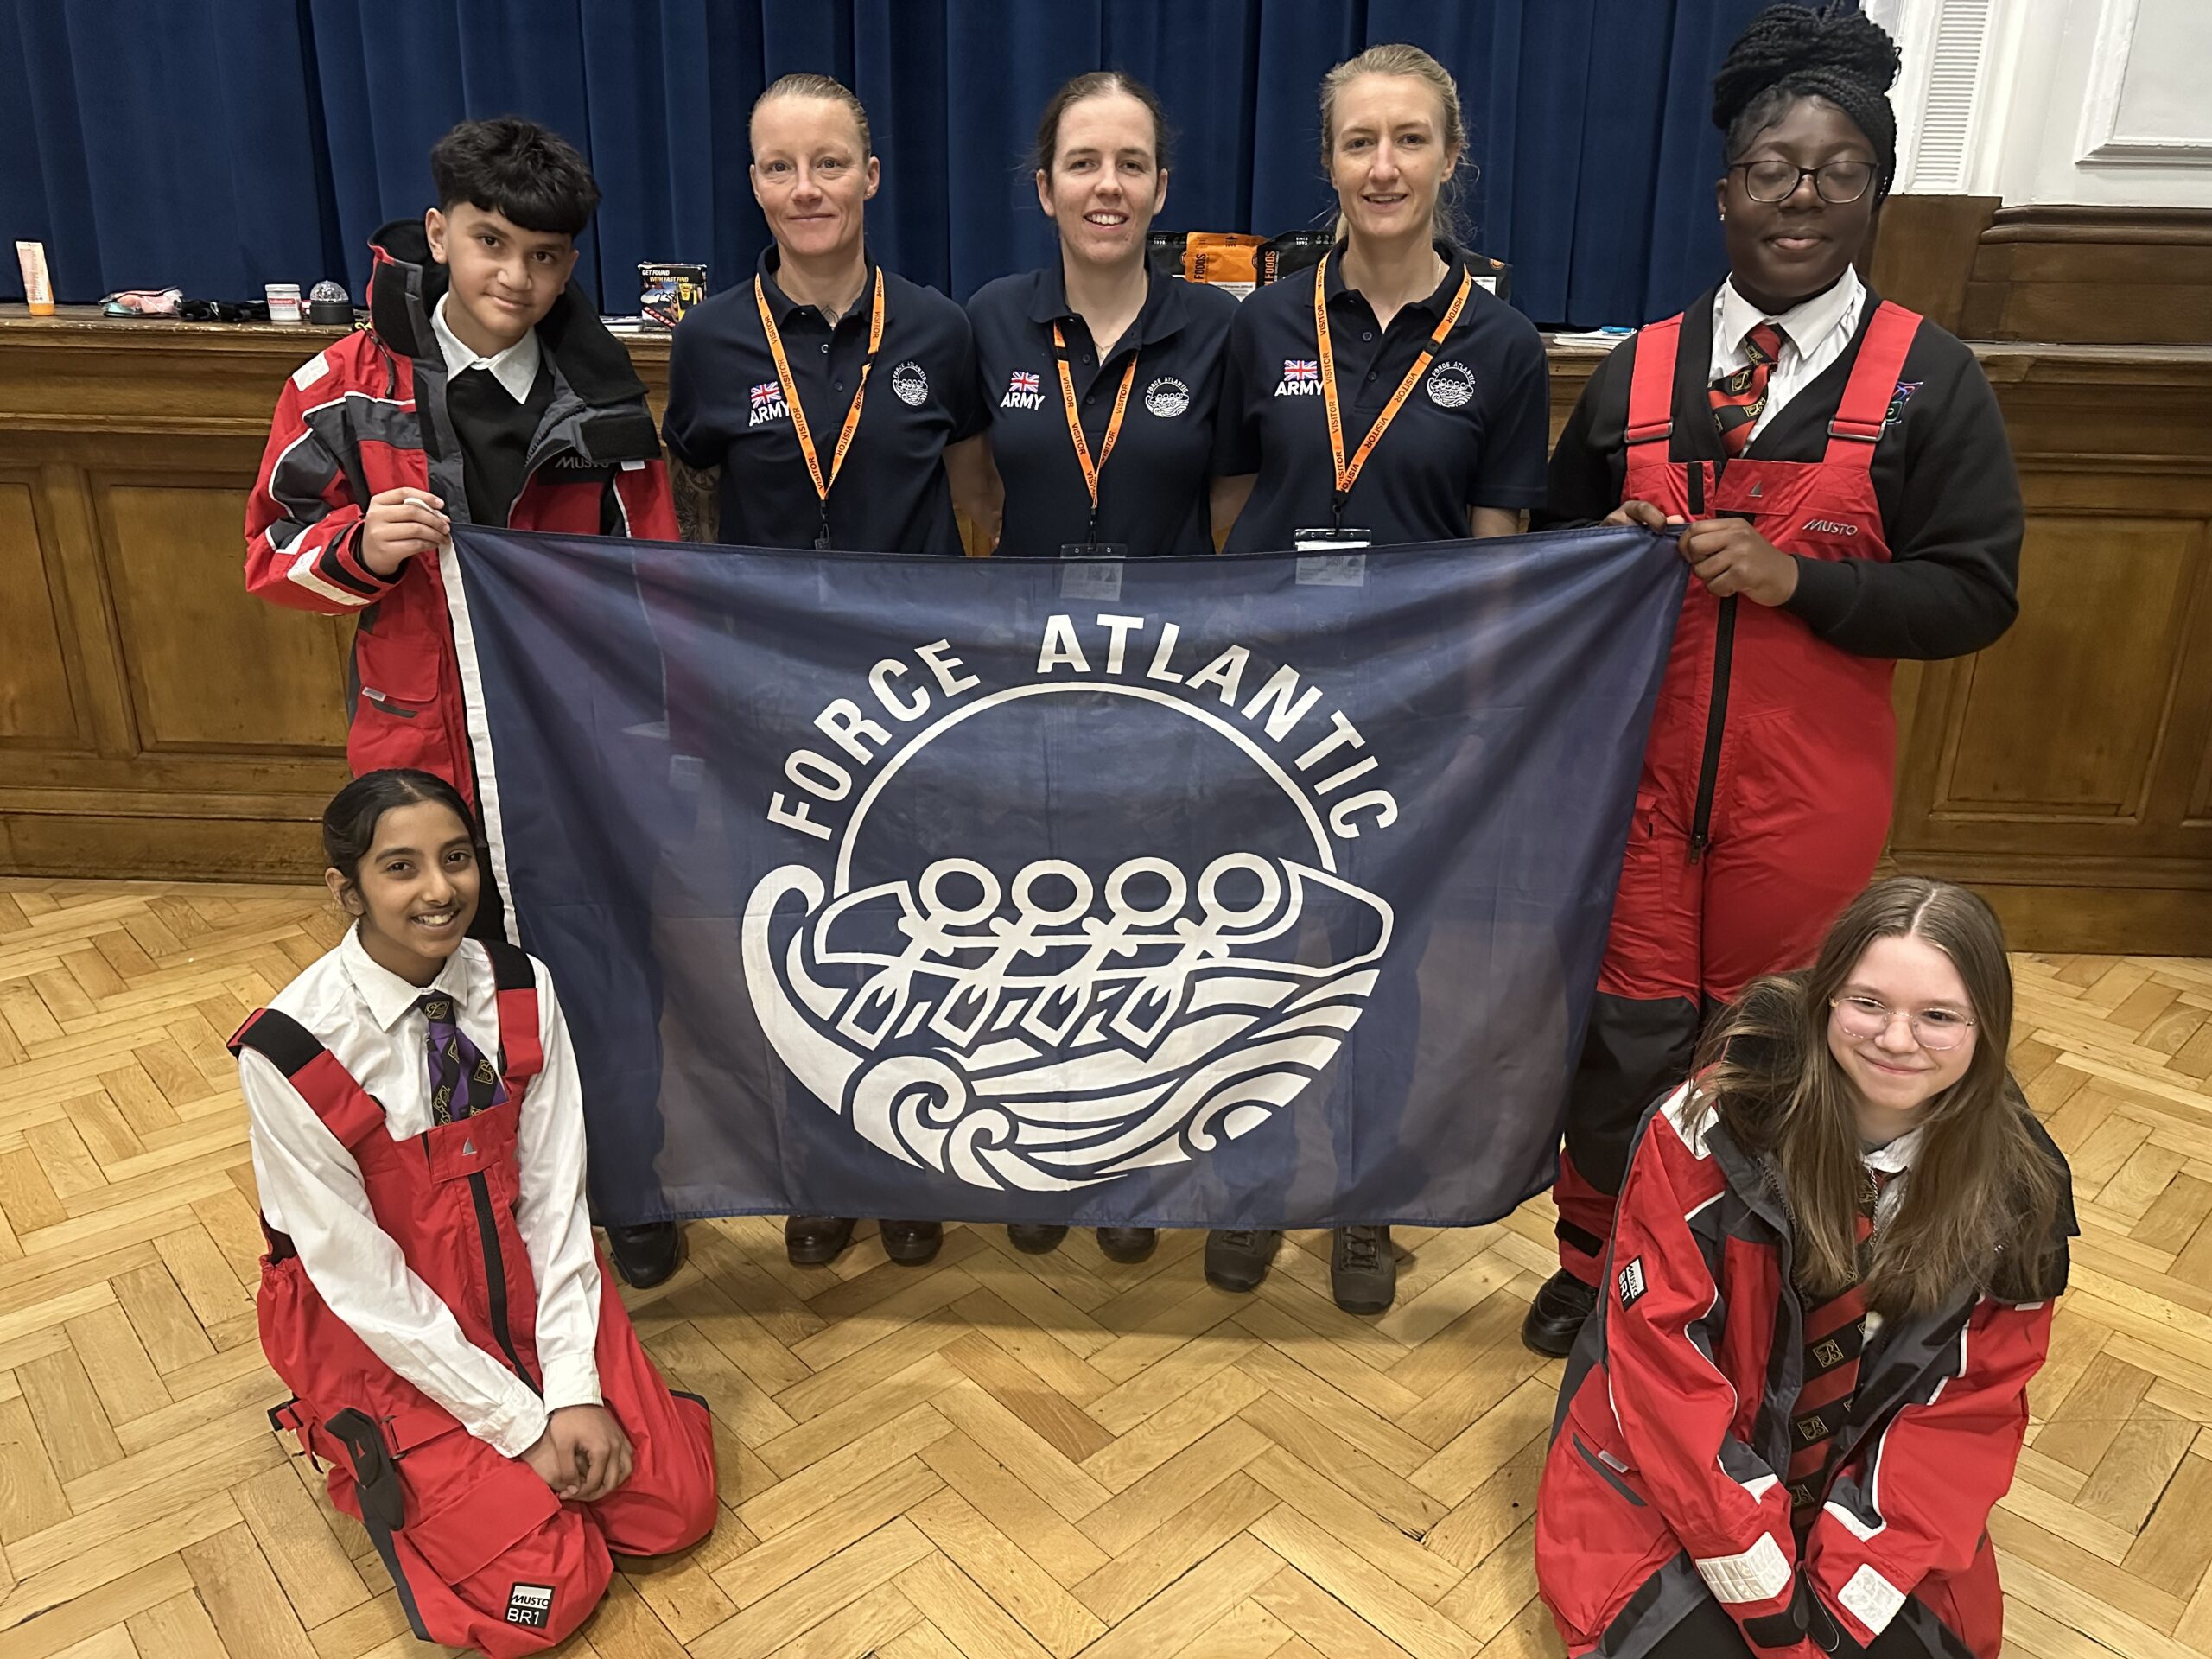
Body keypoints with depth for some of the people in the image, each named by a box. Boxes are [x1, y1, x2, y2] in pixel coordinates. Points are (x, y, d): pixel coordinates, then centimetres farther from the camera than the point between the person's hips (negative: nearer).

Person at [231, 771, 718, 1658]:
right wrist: (518, 1421, -16)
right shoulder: (286, 1053, -24)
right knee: (546, 1587, -9)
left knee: (674, 1503, -3)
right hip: (378, 1323, -4)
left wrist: (574, 1388, -15)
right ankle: (378, 1462, 15)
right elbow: (360, 1273, -18)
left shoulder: (522, 989, -13)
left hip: (522, 1274, 4)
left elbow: (554, 1192, -9)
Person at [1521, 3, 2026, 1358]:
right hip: (1641, 761, 1)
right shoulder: (1641, 368, 5)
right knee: (1627, 1034, 7)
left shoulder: (1931, 380, -2)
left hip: (1809, 781, -1)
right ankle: (1596, 1261, 31)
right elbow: (1554, 535, 15)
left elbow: (1976, 594, -5)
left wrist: (1793, 579, -18)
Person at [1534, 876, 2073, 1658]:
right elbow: (1658, 1342, -20)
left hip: (1863, 1493, 4)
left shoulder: (2016, 1185, -11)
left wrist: (1847, 1587, -15)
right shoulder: (1716, 1121, -23)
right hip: (1673, 1472, -3)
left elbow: (1972, 1407, -7)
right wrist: (1761, 1580, -18)